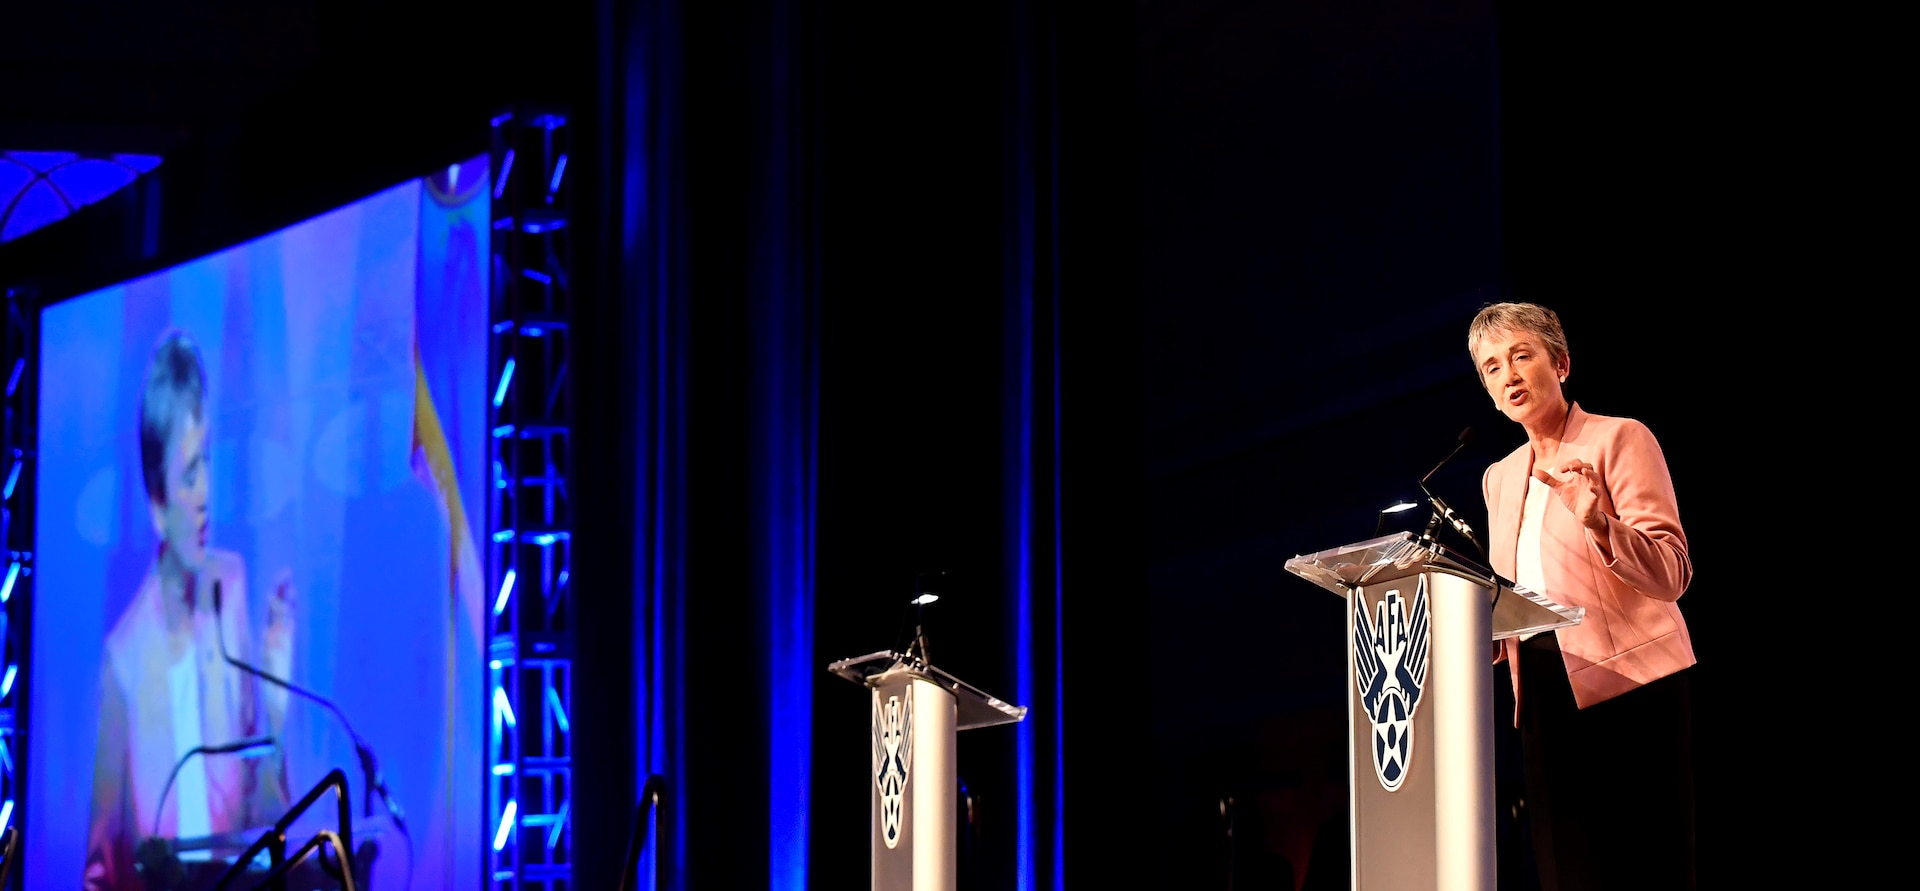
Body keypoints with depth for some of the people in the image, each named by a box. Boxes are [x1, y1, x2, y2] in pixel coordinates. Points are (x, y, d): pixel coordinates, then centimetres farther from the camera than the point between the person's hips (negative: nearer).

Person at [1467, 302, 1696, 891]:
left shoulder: (1619, 439, -1)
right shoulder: (1499, 478, 19)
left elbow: (1672, 573, -10)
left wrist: (1600, 526, -27)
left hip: (1627, 688, -6)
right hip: (1545, 698, 6)